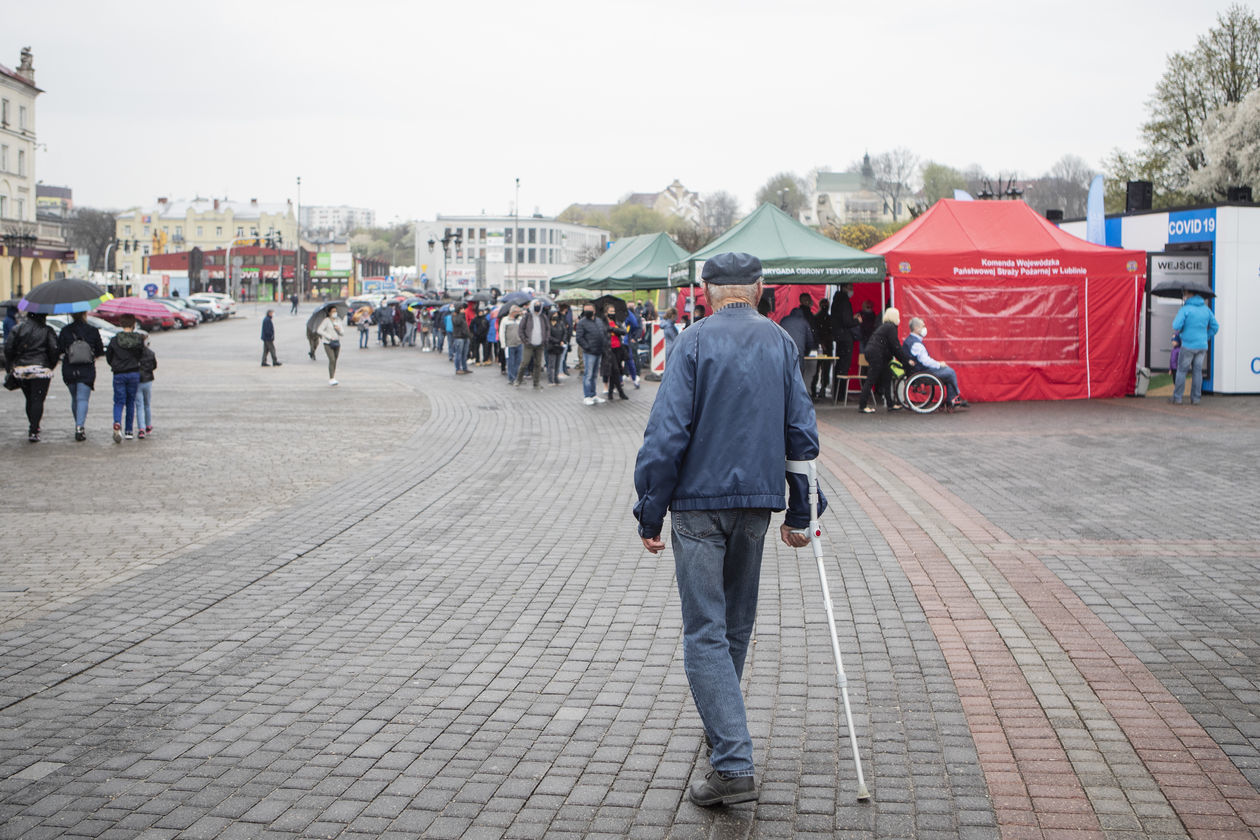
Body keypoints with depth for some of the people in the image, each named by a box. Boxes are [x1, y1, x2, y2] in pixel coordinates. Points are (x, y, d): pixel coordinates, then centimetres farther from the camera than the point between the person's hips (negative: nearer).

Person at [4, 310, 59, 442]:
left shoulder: (17, 329, 5)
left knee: (29, 400, 17)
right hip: (41, 369, -3)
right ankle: (33, 432, -12)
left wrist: (9, 367, 9)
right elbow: (54, 350, -7)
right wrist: (51, 365, 8)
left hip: (20, 369, 3)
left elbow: (8, 348, 0)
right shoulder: (47, 331, -2)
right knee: (38, 400, -4)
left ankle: (33, 427, 26)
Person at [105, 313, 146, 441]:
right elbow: (141, 355, 3)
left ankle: (117, 423, -24)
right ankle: (129, 431, 14)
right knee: (131, 402, 12)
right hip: (134, 374, 1)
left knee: (119, 402, 4)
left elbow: (108, 357, 3)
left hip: (119, 374, -1)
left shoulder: (114, 340, -6)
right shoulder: (139, 339, -5)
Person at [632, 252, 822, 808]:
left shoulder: (696, 340, -7)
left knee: (705, 632, -4)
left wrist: (650, 512, -7)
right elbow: (801, 433, 8)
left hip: (699, 501, -5)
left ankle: (734, 765, -12)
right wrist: (799, 513, 15)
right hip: (758, 499, 5)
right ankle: (721, 726, 37)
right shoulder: (781, 343, 6)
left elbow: (667, 431, -13)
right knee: (737, 624, 20)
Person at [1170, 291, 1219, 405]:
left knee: (1181, 371, 4)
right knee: (1197, 371, 10)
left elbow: (1176, 326, -17)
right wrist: (1206, 337, 15)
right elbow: (1215, 327, 9)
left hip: (1188, 345, -5)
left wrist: (1177, 331, 5)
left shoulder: (1185, 309, -11)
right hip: (1202, 346, 5)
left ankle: (1177, 398, 5)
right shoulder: (1206, 309, 7)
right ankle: (1195, 398, 10)